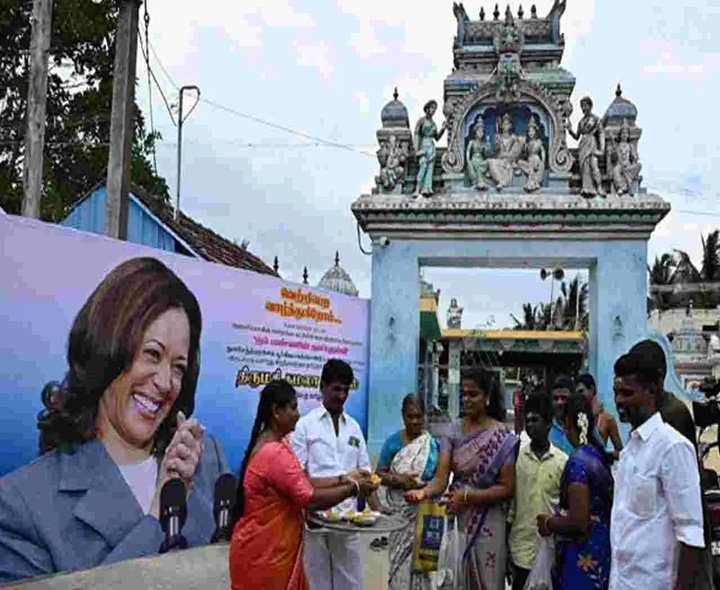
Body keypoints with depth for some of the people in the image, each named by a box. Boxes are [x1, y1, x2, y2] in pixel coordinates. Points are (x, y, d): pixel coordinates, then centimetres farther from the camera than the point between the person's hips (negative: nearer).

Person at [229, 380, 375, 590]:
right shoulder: (274, 453, -24)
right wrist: (353, 489, -13)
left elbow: (299, 485, 11)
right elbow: (310, 499, -24)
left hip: (273, 548, 9)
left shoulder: (274, 445, 8)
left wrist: (337, 483, 1)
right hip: (264, 552, -9)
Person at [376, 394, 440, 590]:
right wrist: (398, 480, -16)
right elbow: (379, 474, 2)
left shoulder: (433, 444, 1)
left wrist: (422, 486, -18)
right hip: (399, 510, 0)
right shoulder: (392, 441, 2)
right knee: (401, 561, 2)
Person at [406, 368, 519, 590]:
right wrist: (425, 492, -30)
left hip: (486, 523, -3)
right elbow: (441, 477, -9)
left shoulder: (502, 437, -9)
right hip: (455, 519, 3)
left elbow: (506, 488, -10)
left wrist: (467, 496, -20)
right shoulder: (454, 430, 0)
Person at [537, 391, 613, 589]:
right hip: (600, 549, 8)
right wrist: (557, 518, 21)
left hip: (582, 556, -8)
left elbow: (579, 522, -24)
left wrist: (549, 523, -7)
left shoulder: (578, 462, -21)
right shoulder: (599, 455, 4)